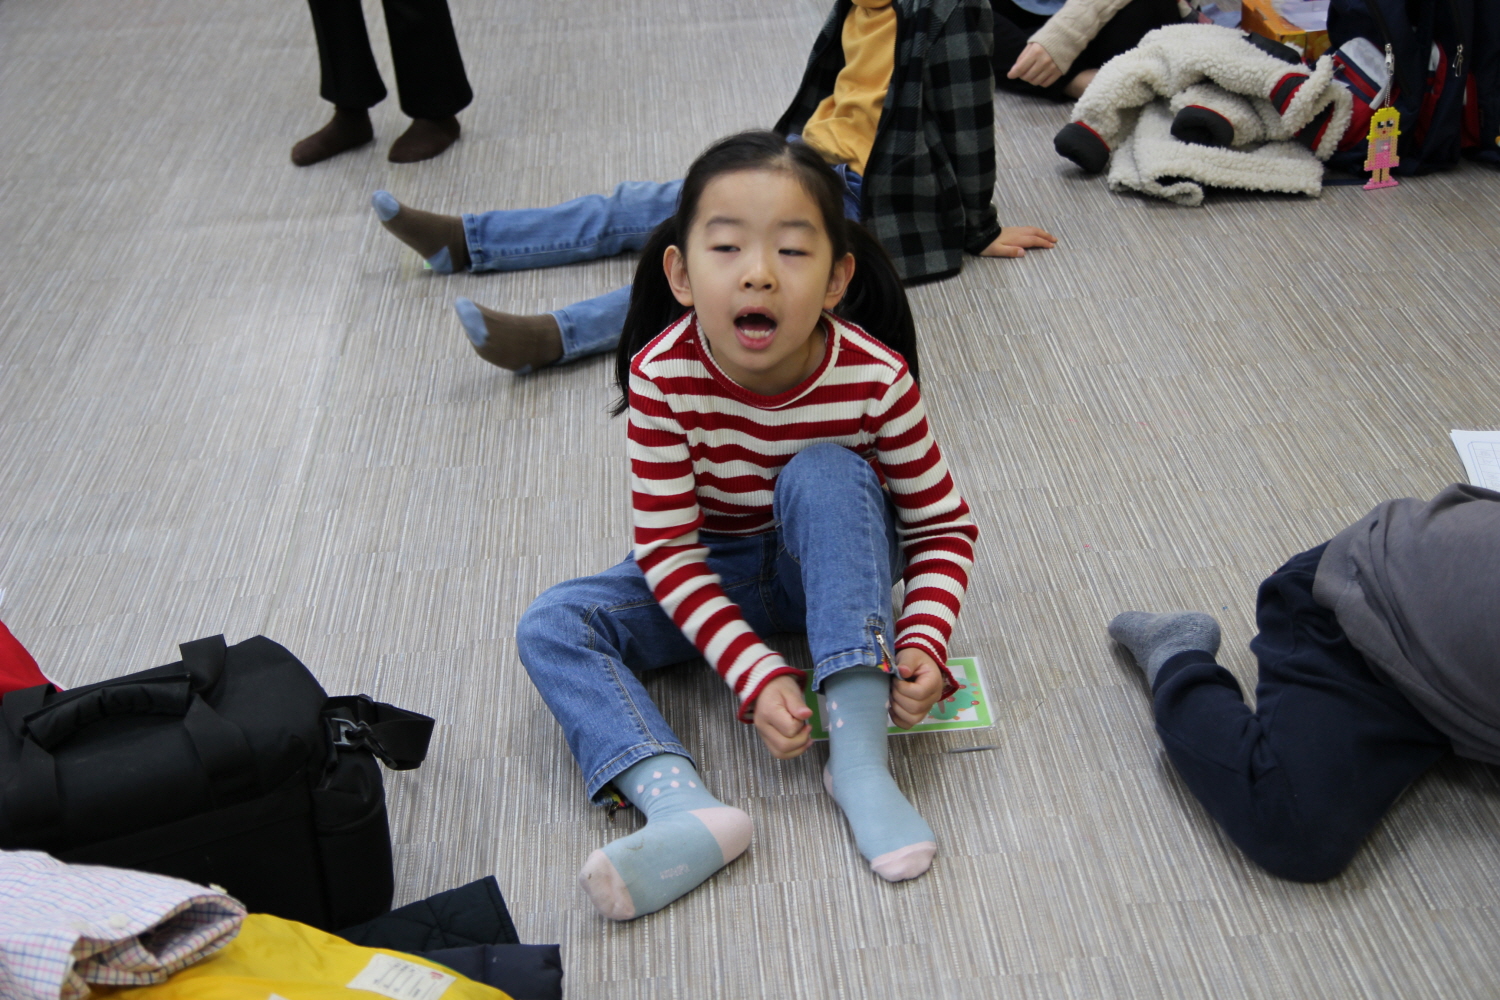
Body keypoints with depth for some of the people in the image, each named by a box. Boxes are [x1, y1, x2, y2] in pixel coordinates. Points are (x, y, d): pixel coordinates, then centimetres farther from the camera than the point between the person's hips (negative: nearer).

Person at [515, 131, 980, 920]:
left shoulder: (874, 378, -25)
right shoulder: (663, 376, -25)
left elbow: (943, 526, -12)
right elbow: (666, 547, -22)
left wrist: (923, 640, -30)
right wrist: (753, 672, -33)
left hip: (834, 567, -1)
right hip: (710, 574, 1)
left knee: (825, 471, -33)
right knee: (550, 625, -19)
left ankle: (859, 760, -33)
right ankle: (684, 810, -38)